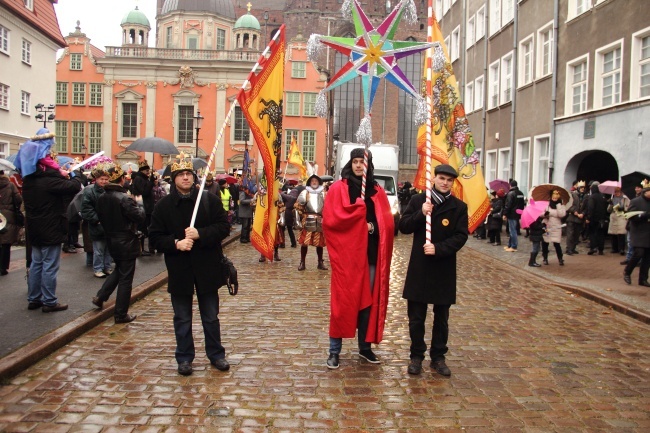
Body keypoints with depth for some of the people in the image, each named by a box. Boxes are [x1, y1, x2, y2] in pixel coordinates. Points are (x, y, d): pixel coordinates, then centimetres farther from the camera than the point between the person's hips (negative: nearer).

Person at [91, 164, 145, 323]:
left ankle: (100, 297, 20)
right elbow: (140, 216, -21)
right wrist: (139, 205, -3)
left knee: (119, 270, 28)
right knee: (125, 278, 3)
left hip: (111, 240, 7)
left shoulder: (101, 198, 1)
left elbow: (100, 217, 10)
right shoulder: (124, 198, -22)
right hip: (126, 242, -7)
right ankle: (121, 314, 11)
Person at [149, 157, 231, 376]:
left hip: (207, 268, 0)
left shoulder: (210, 200, -2)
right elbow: (155, 237, -1)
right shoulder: (164, 205, 0)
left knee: (211, 317, 13)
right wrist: (175, 243, -18)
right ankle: (184, 358, 27)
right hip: (179, 270, 0)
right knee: (182, 319, 12)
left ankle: (216, 354, 29)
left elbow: (224, 227, -6)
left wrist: (200, 234, -20)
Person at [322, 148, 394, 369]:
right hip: (346, 253, -4)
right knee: (342, 300, -1)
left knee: (369, 300, 9)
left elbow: (387, 222, 7)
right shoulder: (338, 188, 0)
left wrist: (372, 227, -13)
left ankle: (365, 347, 23)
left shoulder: (377, 191, 12)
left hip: (371, 253, 4)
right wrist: (361, 222, -10)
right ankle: (334, 351, 8)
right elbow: (330, 219, -10)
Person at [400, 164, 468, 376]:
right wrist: (420, 214, -17)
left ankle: (438, 357, 26)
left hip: (445, 269, 0)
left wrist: (438, 248, -18)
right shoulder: (418, 200, 3)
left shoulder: (459, 207, 0)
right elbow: (403, 227, -1)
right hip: (419, 267, 0)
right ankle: (416, 356, 22)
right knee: (416, 317, 6)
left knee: (441, 317, 12)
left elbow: (461, 237, -5)